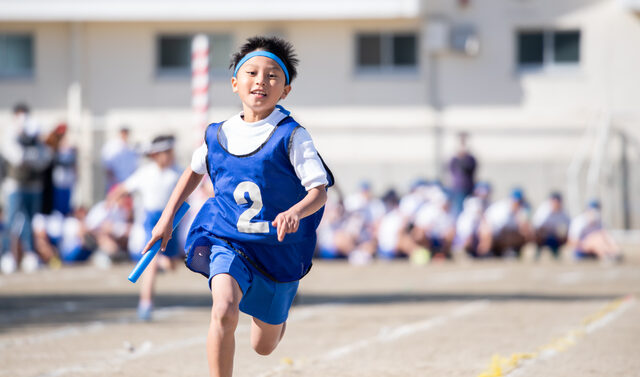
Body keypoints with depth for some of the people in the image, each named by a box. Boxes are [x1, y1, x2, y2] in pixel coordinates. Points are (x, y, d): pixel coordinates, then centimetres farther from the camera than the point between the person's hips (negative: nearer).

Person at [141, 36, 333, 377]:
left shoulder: (291, 137, -12)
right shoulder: (218, 135, -1)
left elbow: (319, 191, -17)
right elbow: (194, 170, 20)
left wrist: (295, 212, -38)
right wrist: (166, 218, 18)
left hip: (278, 250, -1)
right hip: (227, 242, 1)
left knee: (264, 346, 16)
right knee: (224, 311, -31)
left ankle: (273, 312, 54)